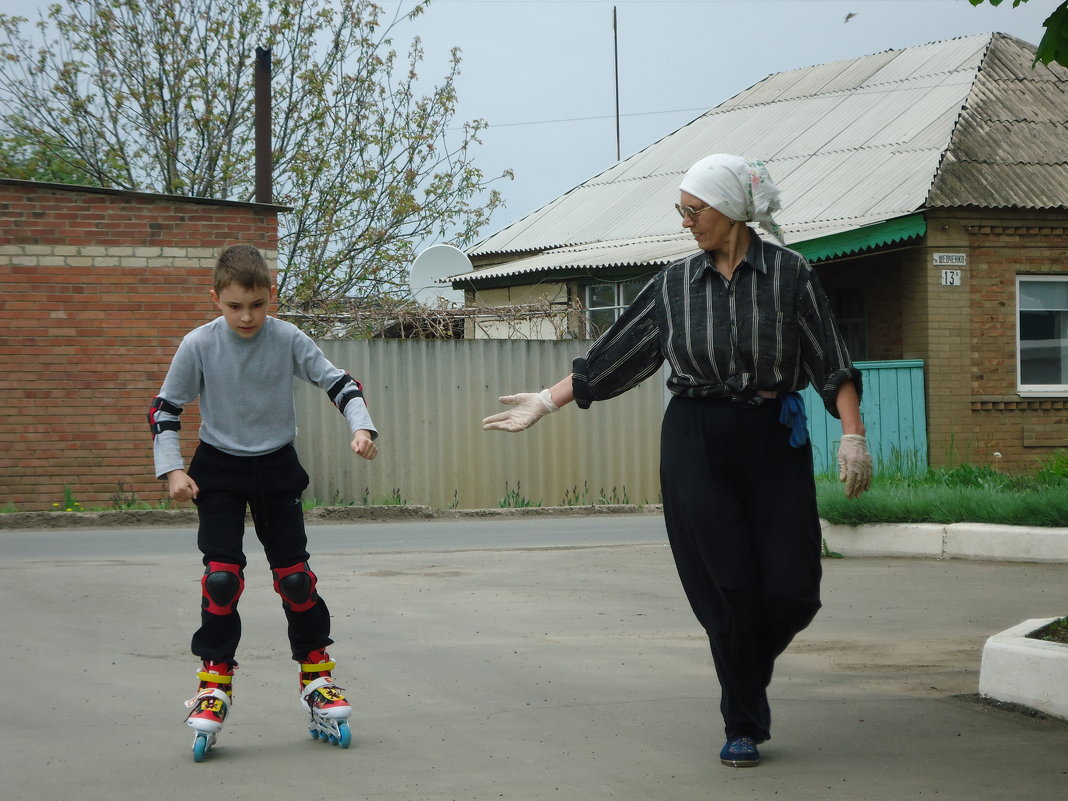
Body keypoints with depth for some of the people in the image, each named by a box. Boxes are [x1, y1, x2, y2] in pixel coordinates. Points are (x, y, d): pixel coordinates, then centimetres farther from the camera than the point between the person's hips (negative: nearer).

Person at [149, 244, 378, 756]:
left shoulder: (288, 340, -13)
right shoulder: (199, 346, -14)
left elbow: (338, 382, -6)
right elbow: (165, 408, -5)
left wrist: (361, 426, -21)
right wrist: (171, 468, -12)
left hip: (276, 468, 1)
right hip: (219, 470, -1)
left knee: (294, 574, 2)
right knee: (221, 575, -10)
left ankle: (317, 676, 17)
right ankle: (214, 686, -1)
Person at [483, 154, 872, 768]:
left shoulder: (790, 274, -2)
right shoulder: (677, 284, 5)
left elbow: (833, 365, -3)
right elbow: (612, 359, 10)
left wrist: (853, 435, -14)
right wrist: (545, 403, 9)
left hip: (774, 440, -1)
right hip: (698, 446, 1)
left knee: (791, 590, -6)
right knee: (730, 590, -4)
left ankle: (748, 670, 26)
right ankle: (744, 728, 10)